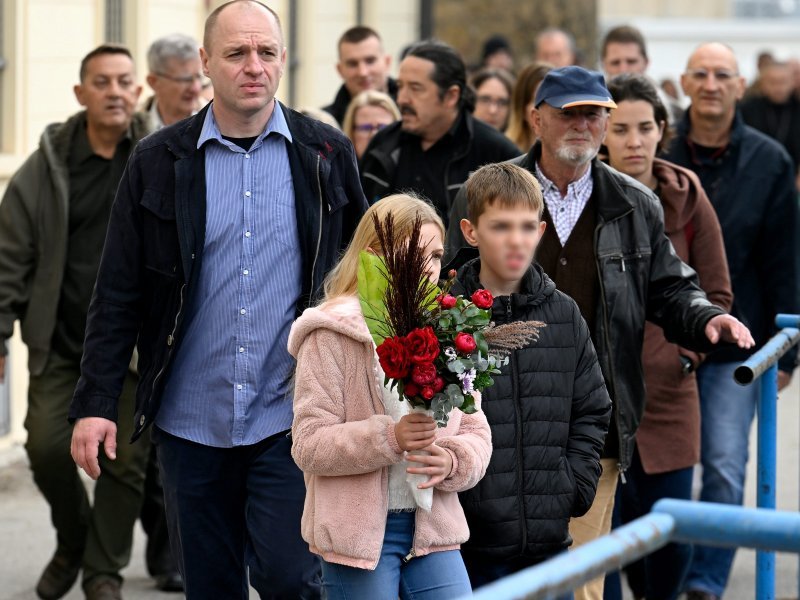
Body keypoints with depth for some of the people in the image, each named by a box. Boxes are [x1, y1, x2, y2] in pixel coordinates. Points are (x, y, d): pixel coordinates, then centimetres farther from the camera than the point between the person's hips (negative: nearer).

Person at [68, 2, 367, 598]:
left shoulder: (326, 154, 3)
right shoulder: (158, 162, 1)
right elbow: (119, 295, 2)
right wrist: (96, 402, -3)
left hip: (290, 415, -1)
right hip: (191, 421, 1)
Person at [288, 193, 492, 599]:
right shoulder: (330, 335, -6)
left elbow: (476, 432, 10)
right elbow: (309, 444, -12)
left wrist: (452, 461, -12)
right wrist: (390, 438, -24)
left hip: (432, 526, 4)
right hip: (359, 531, -4)